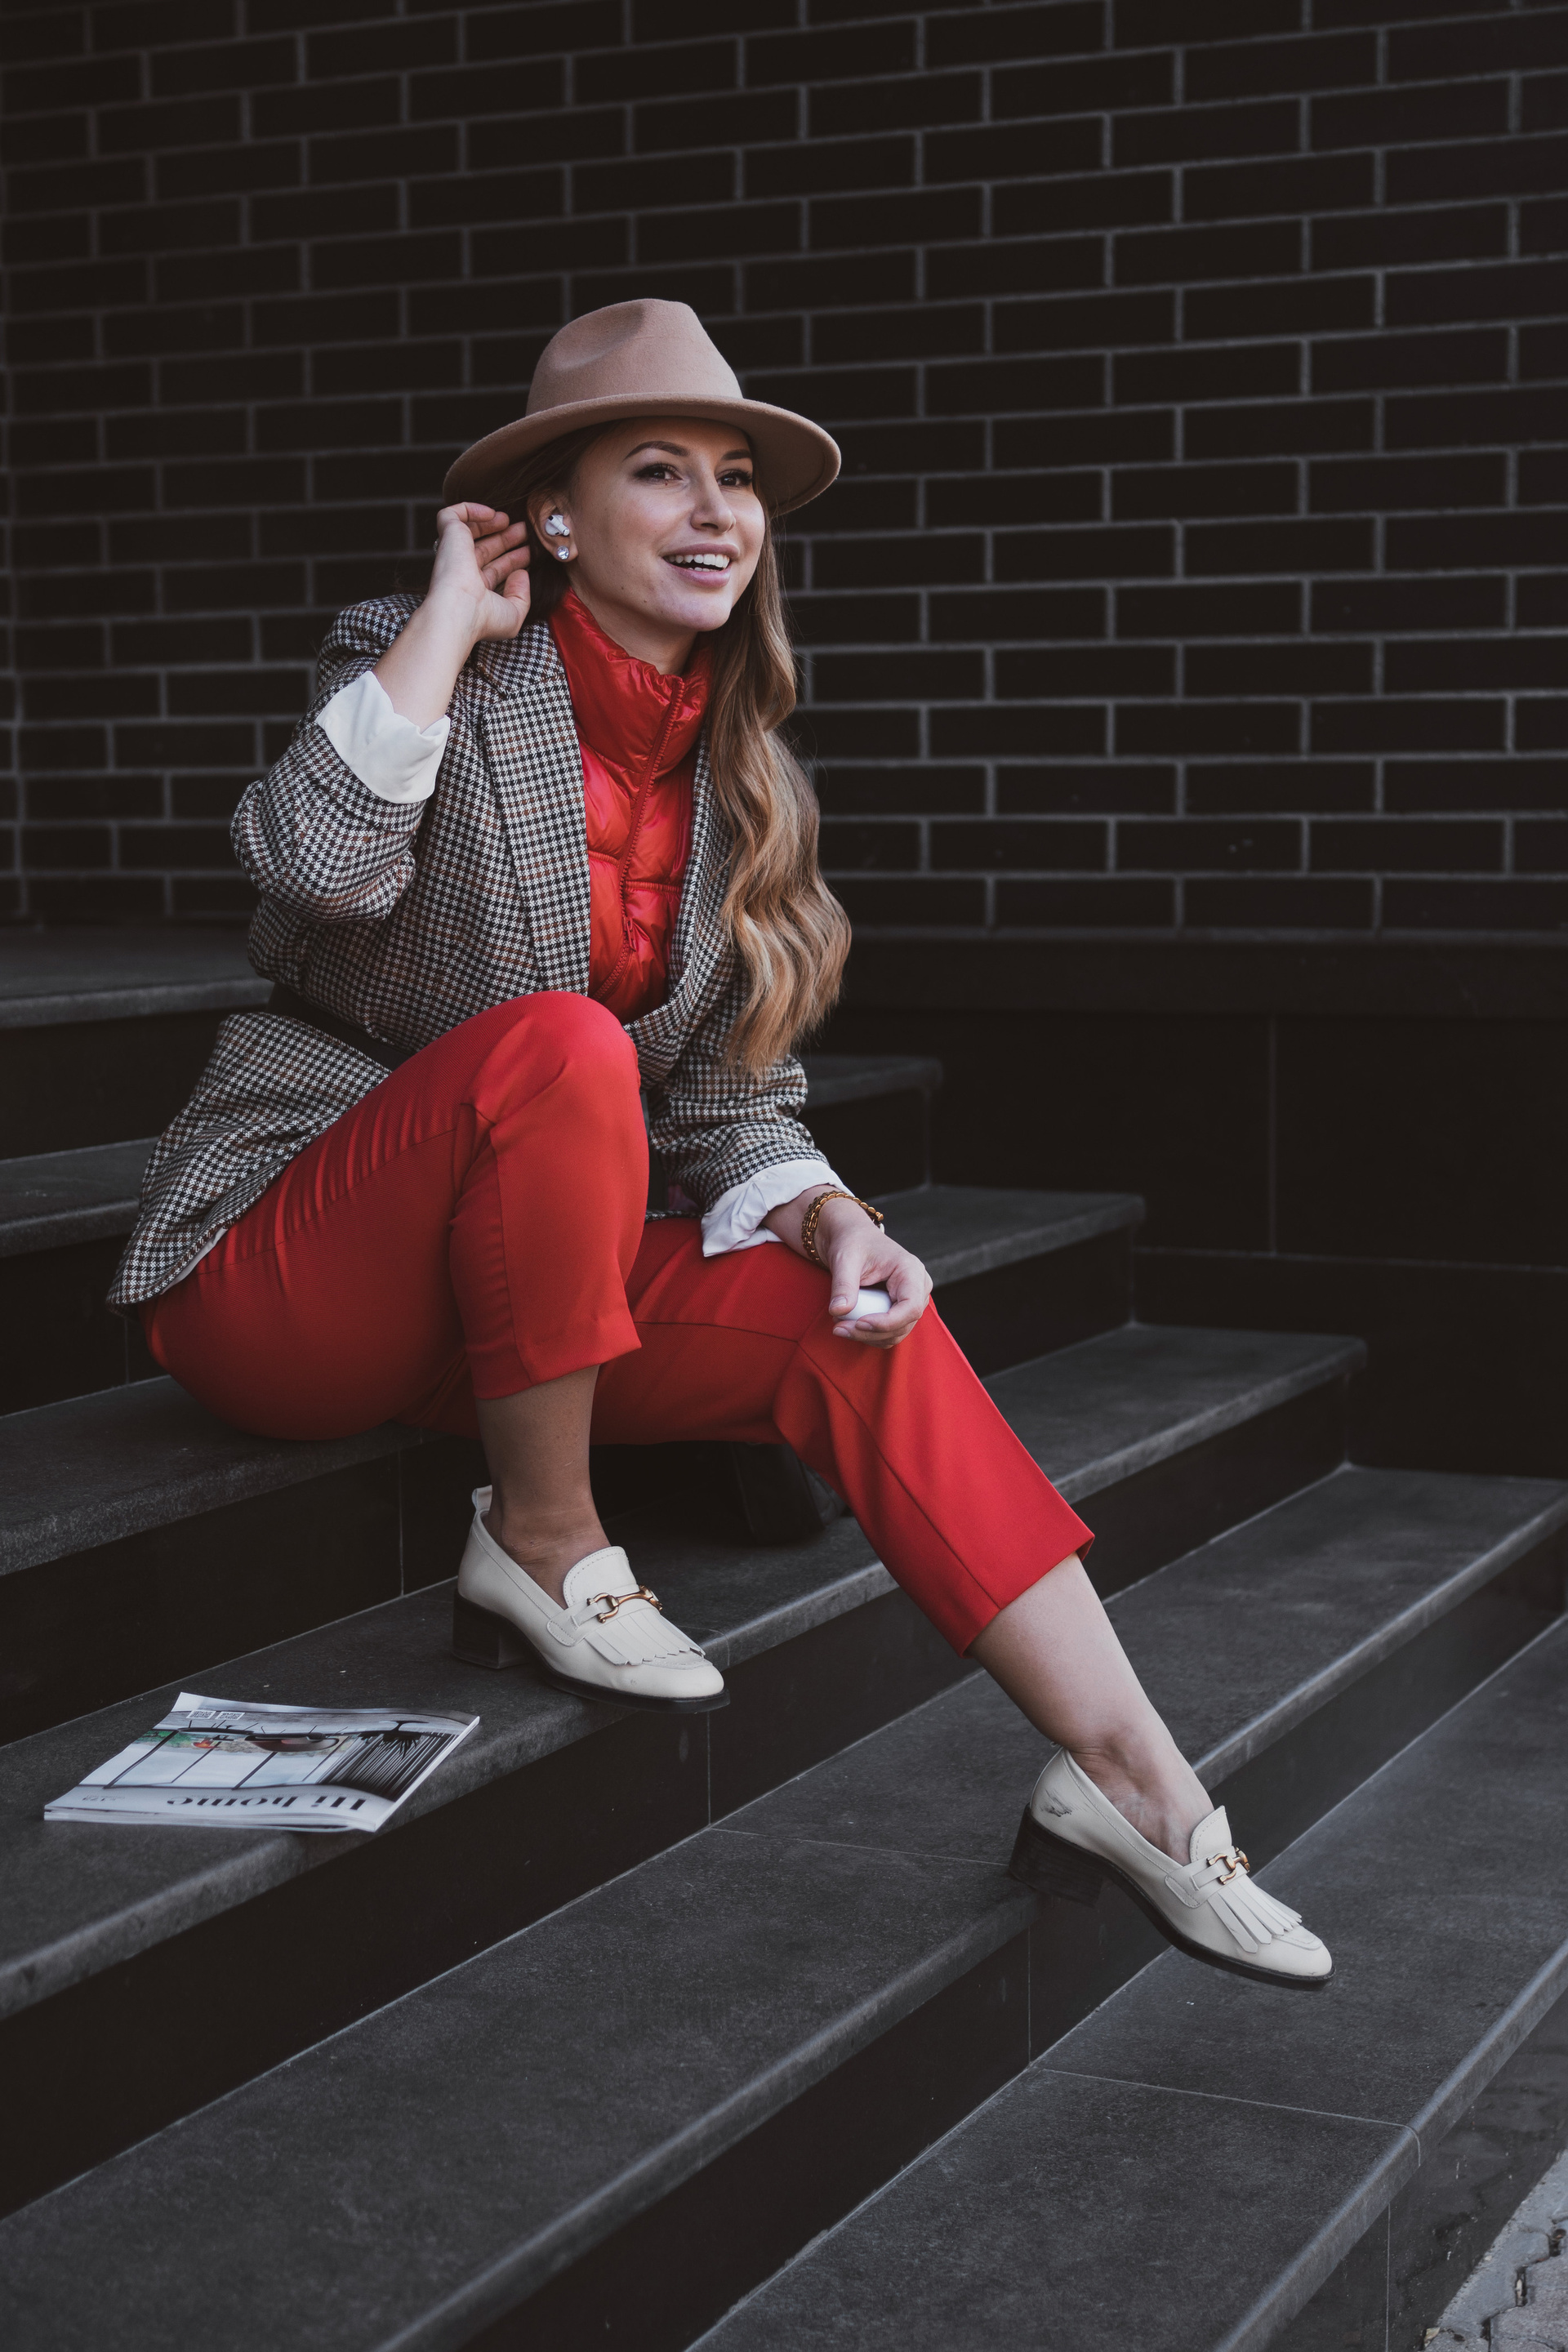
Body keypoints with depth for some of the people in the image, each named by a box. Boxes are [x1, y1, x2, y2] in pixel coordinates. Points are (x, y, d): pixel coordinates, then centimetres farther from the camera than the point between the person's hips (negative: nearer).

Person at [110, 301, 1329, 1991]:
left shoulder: (739, 785, 9)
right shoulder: (435, 673, -8)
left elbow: (727, 1103, 7)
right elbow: (315, 864, -32)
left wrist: (830, 1221, -14)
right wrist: (452, 614, -21)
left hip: (509, 1287, 6)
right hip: (282, 1280, -5)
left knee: (858, 1322, -18)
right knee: (559, 1045, -34)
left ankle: (1131, 1785, -19)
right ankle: (541, 1542, -17)